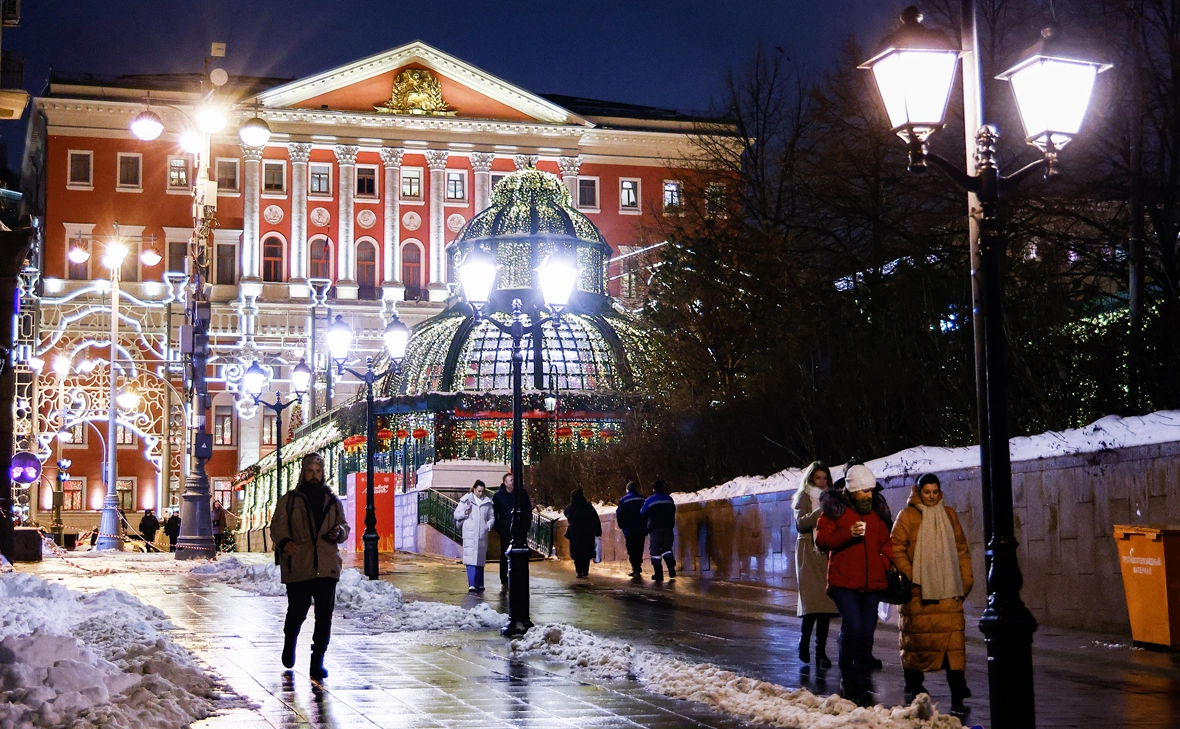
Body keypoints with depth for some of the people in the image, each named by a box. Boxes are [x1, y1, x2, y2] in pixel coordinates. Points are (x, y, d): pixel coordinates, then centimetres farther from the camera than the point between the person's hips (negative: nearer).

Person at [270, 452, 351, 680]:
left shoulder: (332, 501, 16)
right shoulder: (288, 500, 6)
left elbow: (344, 525, 20)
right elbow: (278, 525, -3)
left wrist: (339, 531, -5)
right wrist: (284, 541, -25)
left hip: (327, 567, 2)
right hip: (297, 567, -2)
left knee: (324, 615, -3)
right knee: (297, 611, 4)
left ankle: (317, 661, 4)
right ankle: (290, 640, 37)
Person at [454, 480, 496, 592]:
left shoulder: (487, 502, 12)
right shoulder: (466, 500, 3)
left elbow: (492, 517, 20)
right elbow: (456, 514, 5)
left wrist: (488, 526, 2)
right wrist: (465, 513, -14)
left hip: (482, 535, 4)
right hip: (470, 534, -3)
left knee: (480, 560, 8)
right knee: (471, 560, -12)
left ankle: (479, 584, 15)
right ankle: (472, 585, -15)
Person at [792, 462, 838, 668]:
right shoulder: (804, 498, 6)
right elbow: (801, 523, -10)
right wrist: (821, 511, -20)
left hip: (827, 553, 4)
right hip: (809, 552, -4)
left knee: (826, 602, -3)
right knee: (812, 601, -14)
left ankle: (821, 651, 0)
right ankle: (804, 642, 5)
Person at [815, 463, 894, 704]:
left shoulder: (877, 509, 12)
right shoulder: (835, 508, -1)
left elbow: (886, 540, 21)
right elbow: (821, 539, -7)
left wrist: (885, 560, 2)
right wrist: (848, 534, -20)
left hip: (872, 582, 5)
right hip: (844, 581, -5)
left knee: (867, 633, 5)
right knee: (852, 627, -18)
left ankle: (861, 682, 16)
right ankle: (848, 680, -1)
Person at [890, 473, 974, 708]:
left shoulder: (949, 515, 12)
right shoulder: (907, 516, 0)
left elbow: (961, 548, 15)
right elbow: (896, 549, -4)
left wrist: (966, 578, 10)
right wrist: (909, 575, -11)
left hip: (947, 588, 3)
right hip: (918, 589, -3)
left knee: (953, 632, -8)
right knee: (916, 635, 3)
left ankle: (957, 686, -10)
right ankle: (913, 686, 16)